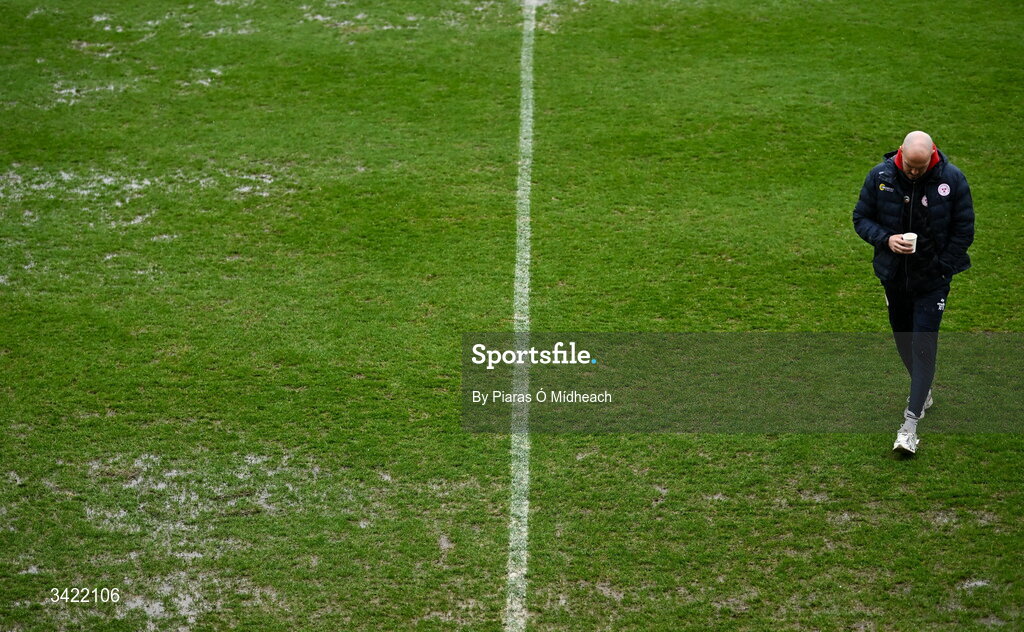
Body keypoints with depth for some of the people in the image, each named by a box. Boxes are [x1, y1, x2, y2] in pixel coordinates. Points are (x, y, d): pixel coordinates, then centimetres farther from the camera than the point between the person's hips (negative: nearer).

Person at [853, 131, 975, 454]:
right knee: (903, 339, 17)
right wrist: (886, 239, -18)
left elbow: (964, 229, -4)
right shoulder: (880, 176, -9)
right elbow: (861, 218, 0)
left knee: (924, 346, -8)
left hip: (932, 280, -3)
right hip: (894, 277, 3)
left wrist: (942, 267, -9)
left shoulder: (952, 179, -13)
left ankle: (911, 423, -7)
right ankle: (923, 391, 43)